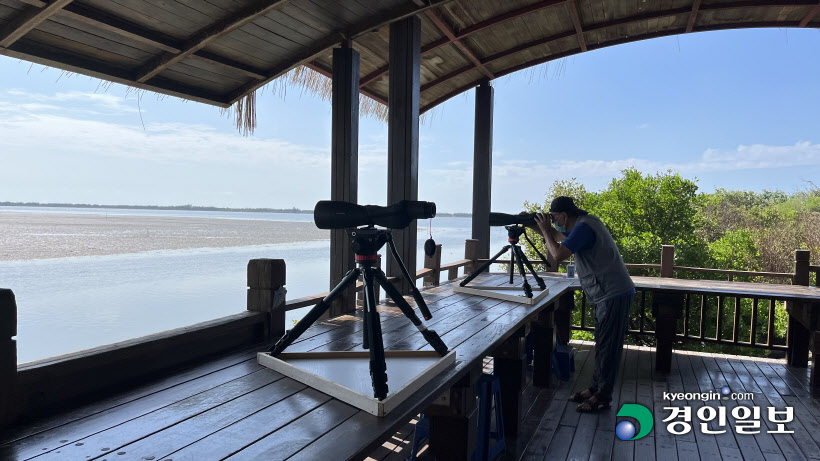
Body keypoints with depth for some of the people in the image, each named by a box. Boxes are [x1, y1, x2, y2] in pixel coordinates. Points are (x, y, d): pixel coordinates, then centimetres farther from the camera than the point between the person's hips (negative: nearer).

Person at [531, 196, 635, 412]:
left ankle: (602, 396, 6)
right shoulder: (583, 224, 12)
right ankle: (595, 388, 25)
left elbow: (558, 254, -25)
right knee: (602, 344, 15)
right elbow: (559, 238, 27)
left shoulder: (584, 227, -19)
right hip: (607, 294, 11)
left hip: (614, 294, -11)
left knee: (608, 346, -3)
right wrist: (542, 228, 14)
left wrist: (545, 230, -11)